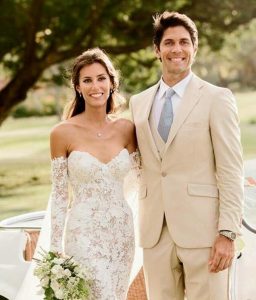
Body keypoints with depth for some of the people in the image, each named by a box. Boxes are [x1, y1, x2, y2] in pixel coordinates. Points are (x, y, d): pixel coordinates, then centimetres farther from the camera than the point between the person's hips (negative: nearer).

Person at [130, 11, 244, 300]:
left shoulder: (217, 98, 0)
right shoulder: (139, 102, 14)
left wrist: (227, 233, -12)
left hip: (202, 230, -4)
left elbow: (231, 171, -5)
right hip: (155, 232, 4)